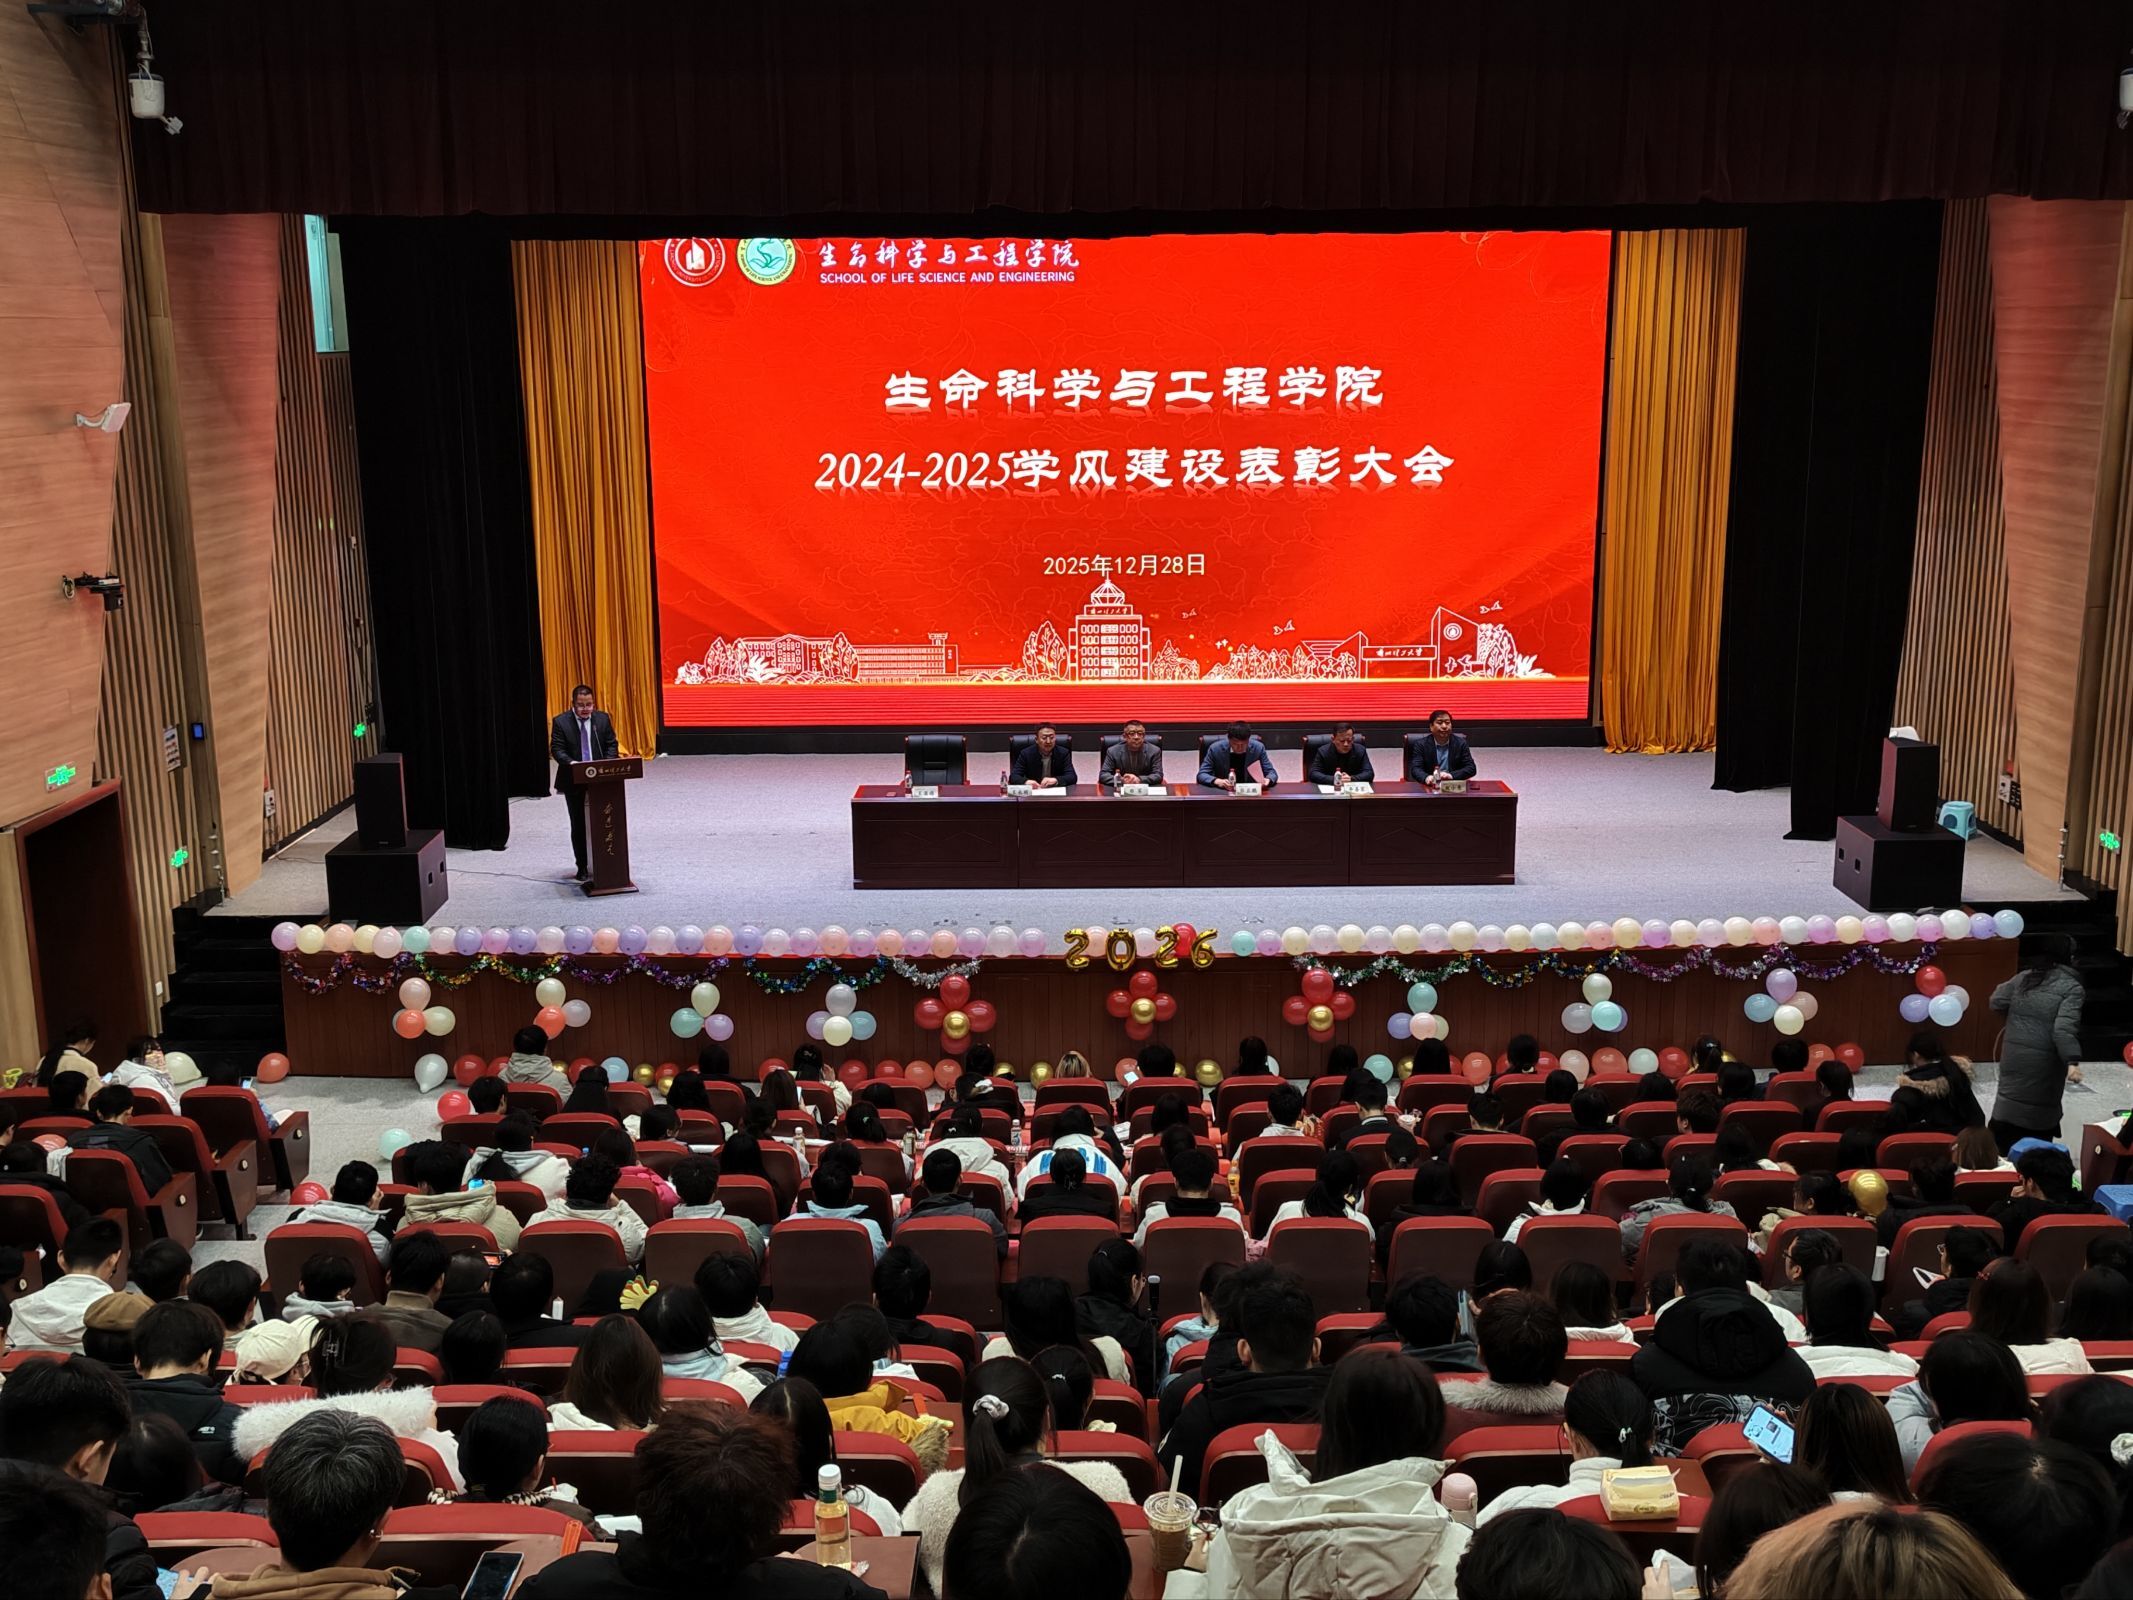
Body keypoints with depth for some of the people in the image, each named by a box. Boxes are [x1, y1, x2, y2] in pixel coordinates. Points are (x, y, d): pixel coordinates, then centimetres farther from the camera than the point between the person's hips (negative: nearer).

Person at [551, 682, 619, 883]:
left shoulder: (603, 719, 2)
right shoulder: (561, 722, -5)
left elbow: (612, 745, 4)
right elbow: (557, 749, -9)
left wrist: (607, 764, -14)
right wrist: (570, 763, -27)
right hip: (574, 783, -1)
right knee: (579, 826, 4)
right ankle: (582, 867, 11)